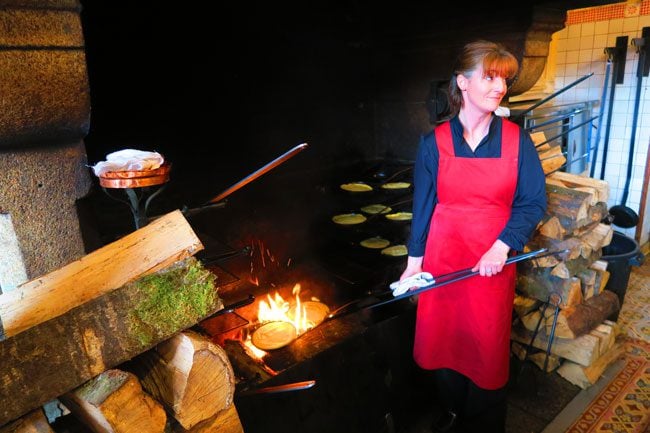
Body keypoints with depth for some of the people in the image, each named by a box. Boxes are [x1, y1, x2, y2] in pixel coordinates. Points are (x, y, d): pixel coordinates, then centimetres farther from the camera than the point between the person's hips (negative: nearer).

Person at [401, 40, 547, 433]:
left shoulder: (517, 140, -4)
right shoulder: (435, 142, -5)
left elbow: (534, 202, -1)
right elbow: (423, 205, 0)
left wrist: (503, 245, -15)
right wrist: (415, 261, 2)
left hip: (495, 259, 0)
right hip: (443, 256, 1)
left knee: (488, 346, 11)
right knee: (444, 340, 14)